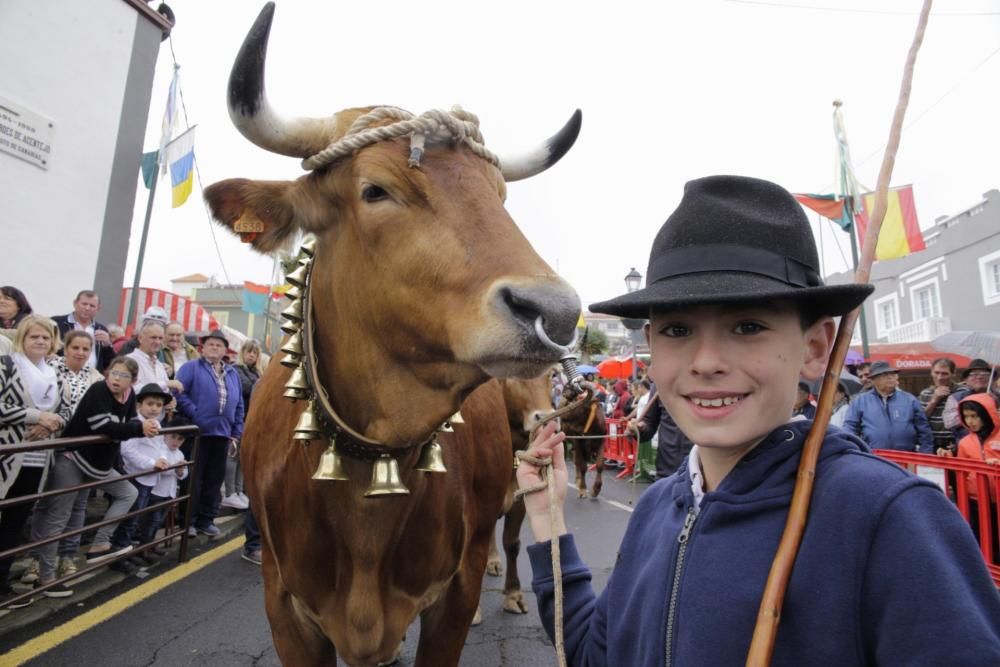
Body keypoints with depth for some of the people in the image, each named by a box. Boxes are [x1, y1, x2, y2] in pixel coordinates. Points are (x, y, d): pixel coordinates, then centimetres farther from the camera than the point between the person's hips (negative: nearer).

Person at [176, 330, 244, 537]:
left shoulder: (233, 374, 15)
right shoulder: (191, 367, 0)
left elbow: (239, 406, 14)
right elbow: (179, 392, -13)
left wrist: (237, 433, 8)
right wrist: (195, 415, -18)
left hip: (222, 434, 5)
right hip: (197, 432, -5)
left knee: (215, 478, 11)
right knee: (194, 478, 4)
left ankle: (206, 519, 22)